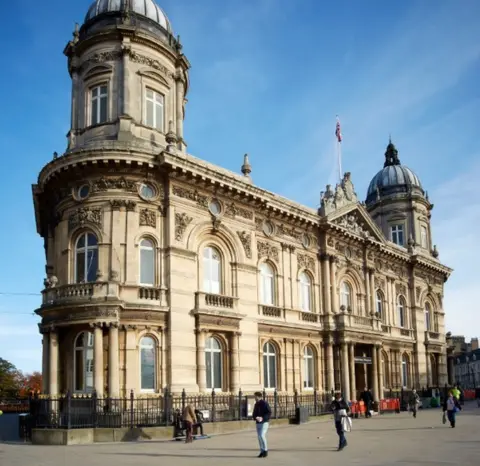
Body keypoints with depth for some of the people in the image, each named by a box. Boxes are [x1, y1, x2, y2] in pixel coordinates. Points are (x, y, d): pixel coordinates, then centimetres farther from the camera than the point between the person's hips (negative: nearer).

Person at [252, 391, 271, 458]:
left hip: (264, 422, -7)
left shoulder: (265, 404, -10)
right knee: (259, 437, 6)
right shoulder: (256, 404, 12)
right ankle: (262, 451, 13)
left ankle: (265, 450, -3)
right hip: (258, 423, 7)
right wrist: (255, 417, -9)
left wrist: (262, 418, -24)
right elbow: (254, 414, 16)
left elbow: (269, 413, -14)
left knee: (262, 435, -18)